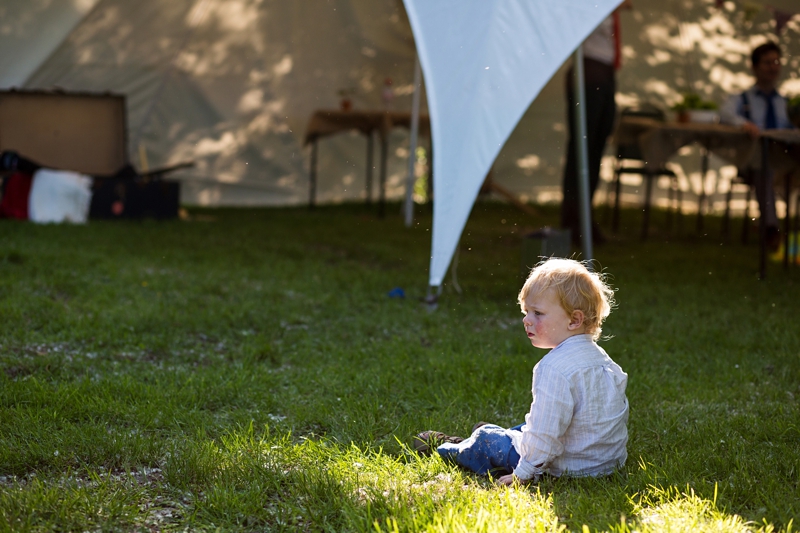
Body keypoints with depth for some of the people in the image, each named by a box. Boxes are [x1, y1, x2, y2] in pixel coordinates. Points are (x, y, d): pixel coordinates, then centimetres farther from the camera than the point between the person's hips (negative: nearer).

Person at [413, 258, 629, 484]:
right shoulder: (603, 359, 3)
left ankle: (444, 448, 37)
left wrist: (523, 473, -19)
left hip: (568, 468, -8)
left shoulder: (555, 368, -27)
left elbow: (546, 434, -28)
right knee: (525, 429, 31)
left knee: (486, 440, 10)